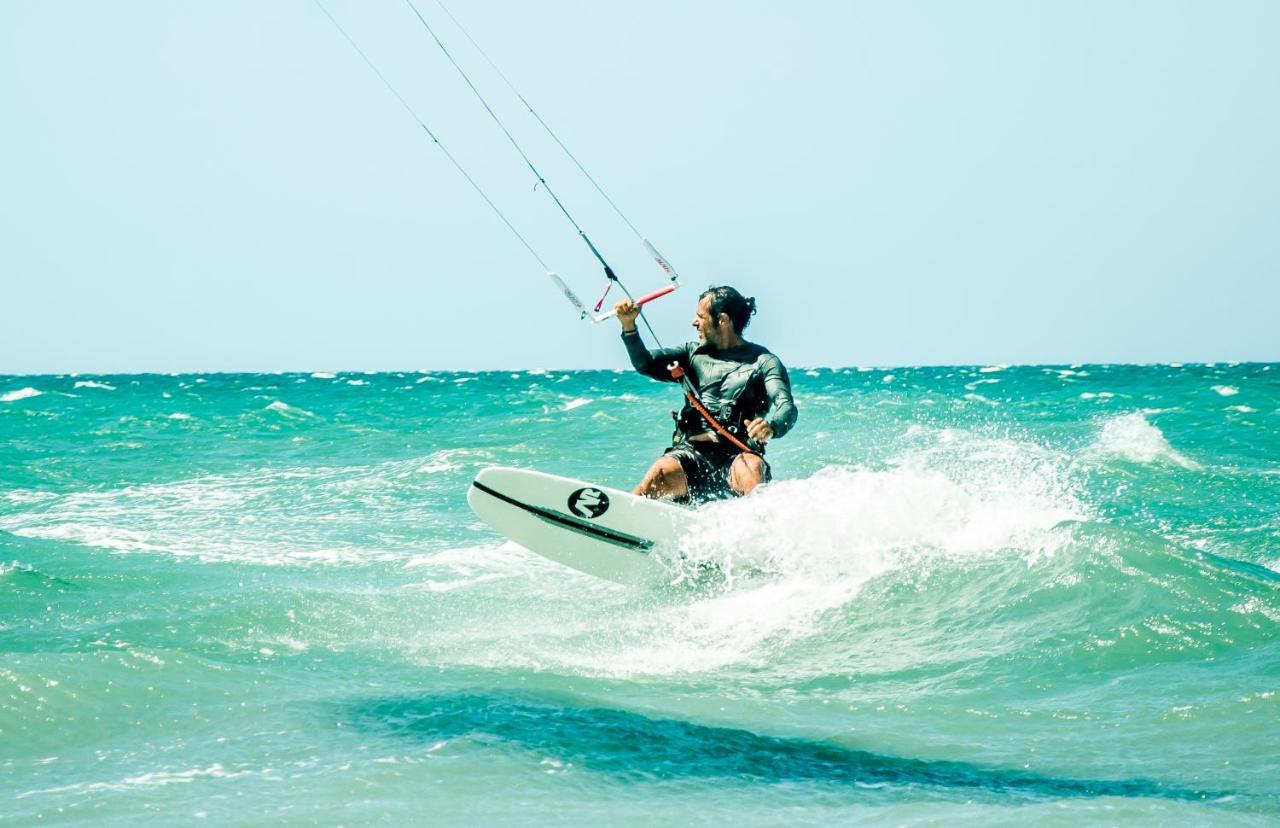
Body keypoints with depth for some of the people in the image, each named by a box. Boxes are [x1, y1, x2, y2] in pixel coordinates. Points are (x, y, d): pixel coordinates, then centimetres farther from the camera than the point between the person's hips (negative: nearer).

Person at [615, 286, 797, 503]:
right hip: (691, 453, 2)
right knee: (662, 472, -30)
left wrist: (771, 426, -34)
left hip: (737, 455, -2)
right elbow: (645, 364, 8)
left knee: (752, 468, -36)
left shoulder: (763, 362, 6)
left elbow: (786, 406, -9)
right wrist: (629, 326, -10)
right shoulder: (693, 353, 20)